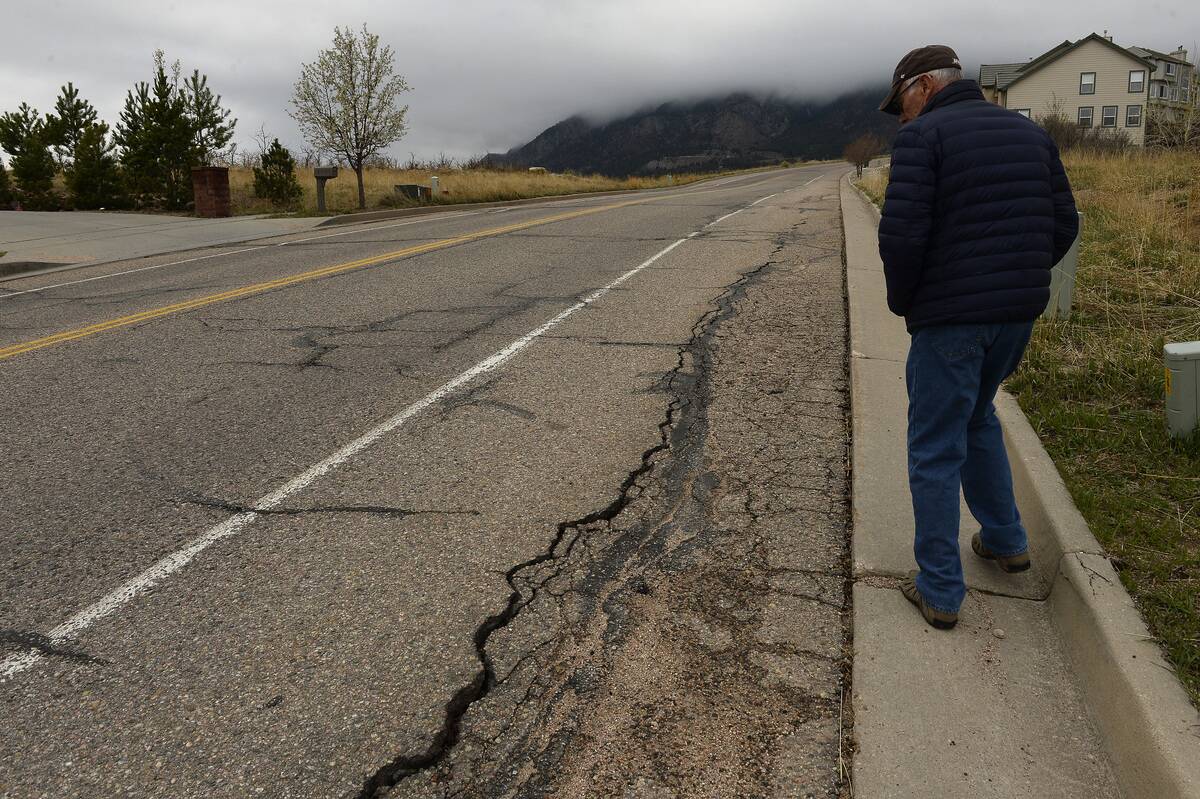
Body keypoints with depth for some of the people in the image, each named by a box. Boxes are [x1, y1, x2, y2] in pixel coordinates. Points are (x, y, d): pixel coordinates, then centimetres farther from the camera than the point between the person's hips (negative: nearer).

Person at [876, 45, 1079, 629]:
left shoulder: (922, 136, -9)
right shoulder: (1030, 133, 12)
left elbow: (902, 233, -19)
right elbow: (1063, 225, 11)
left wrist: (901, 301, -3)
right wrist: (1019, 284, 18)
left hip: (949, 317, -7)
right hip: (1019, 315, 7)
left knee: (935, 451, 3)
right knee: (977, 419, 28)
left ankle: (939, 592, 11)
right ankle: (1005, 540, 35)